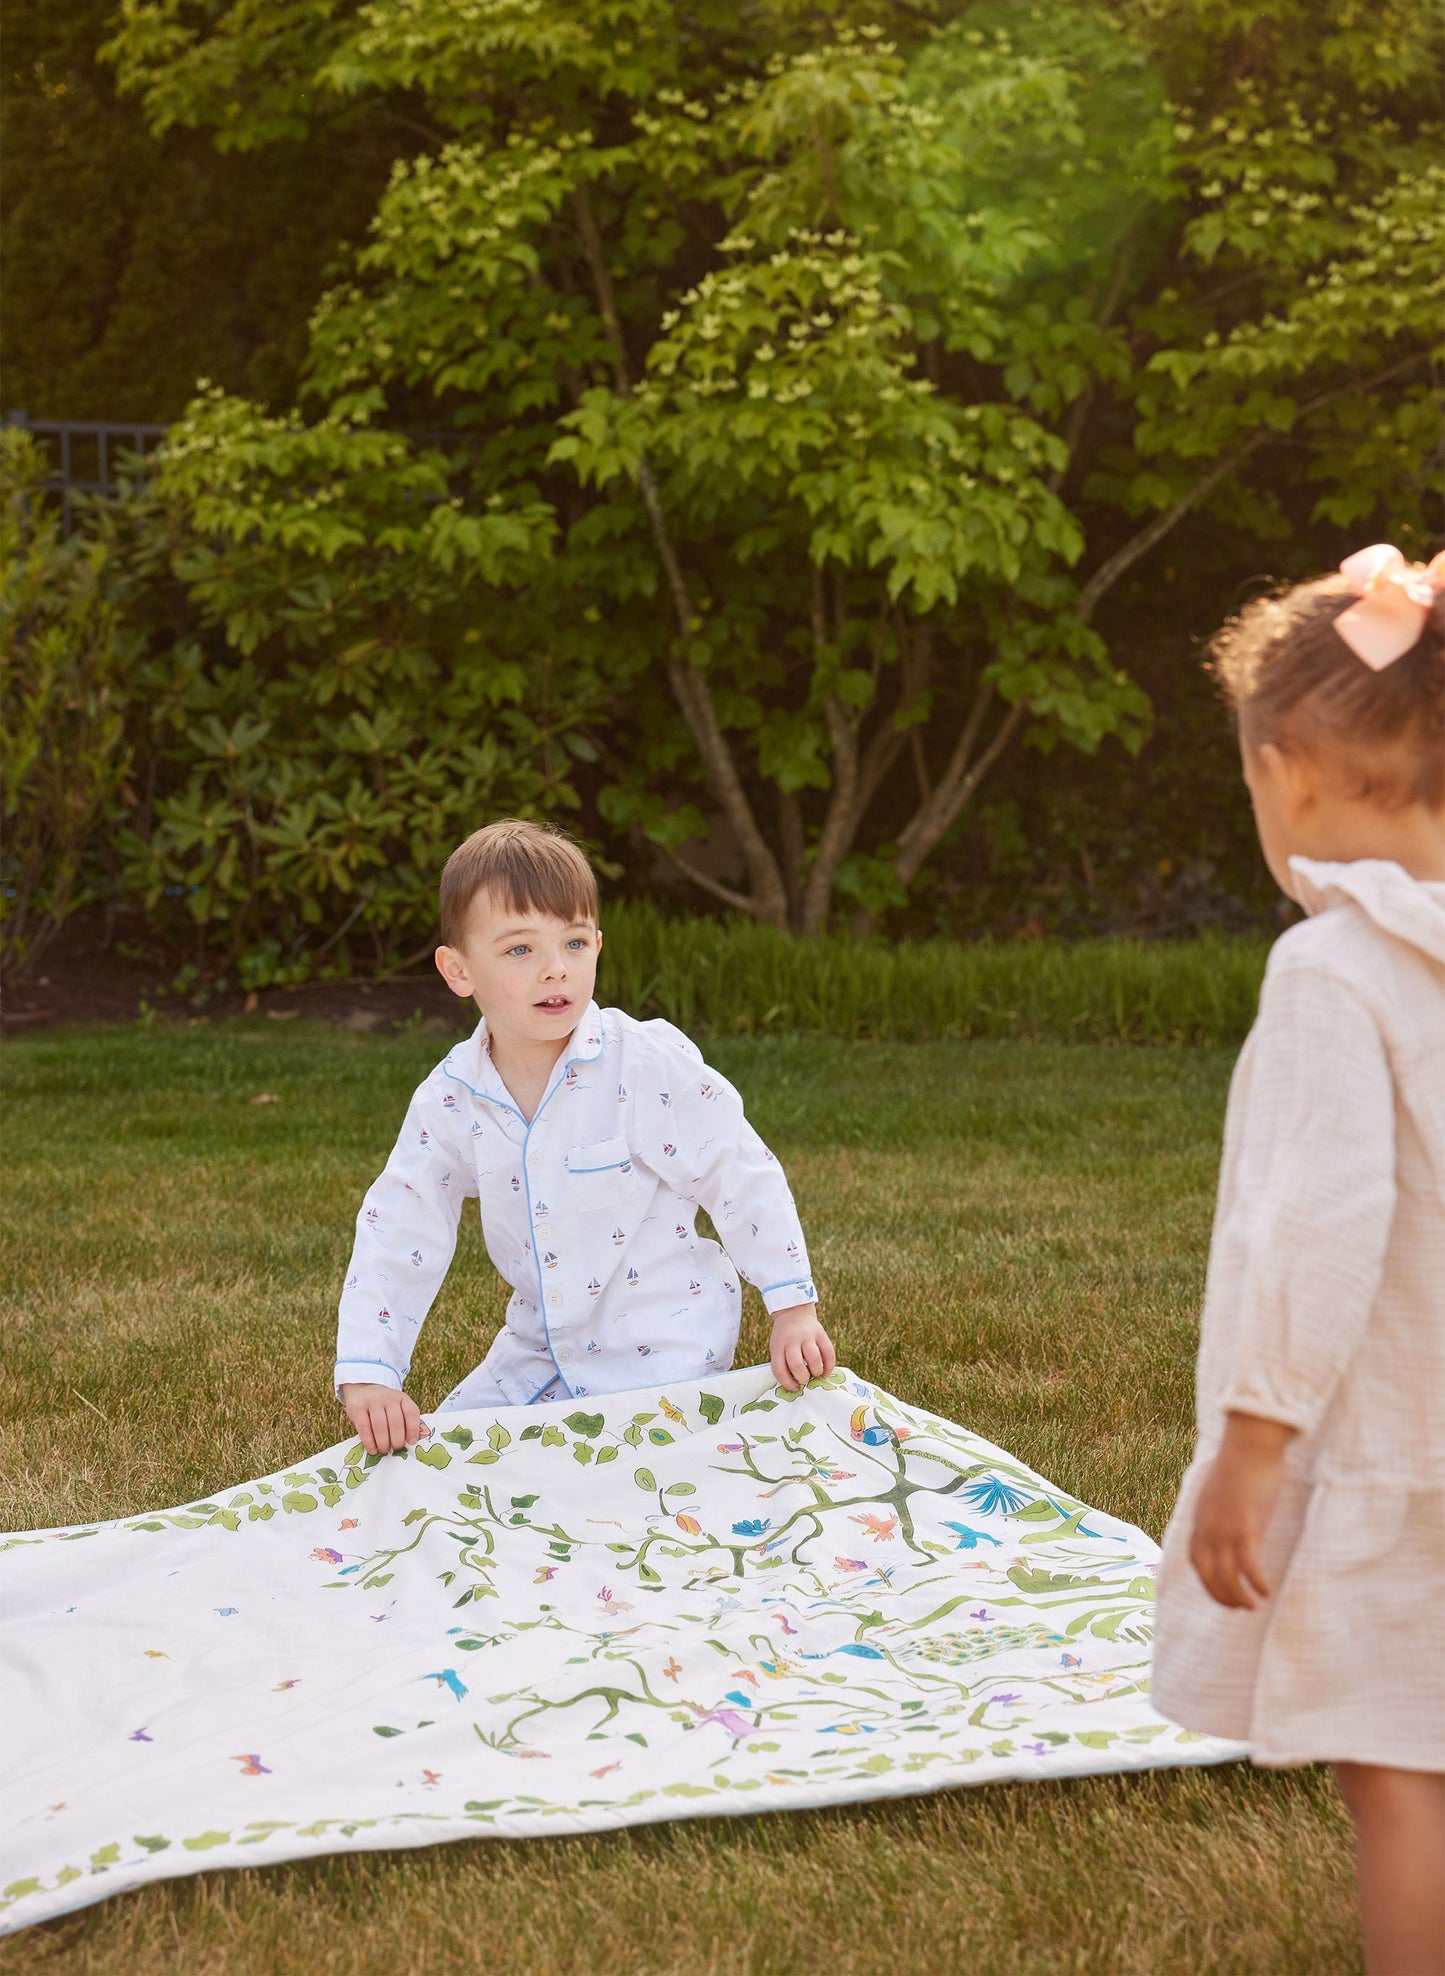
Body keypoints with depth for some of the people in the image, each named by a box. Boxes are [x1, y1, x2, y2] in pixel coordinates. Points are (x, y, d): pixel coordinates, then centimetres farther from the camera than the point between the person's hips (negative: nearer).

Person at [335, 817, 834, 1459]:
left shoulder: (652, 1065, -19)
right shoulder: (448, 1101, -7)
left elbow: (743, 1179, -12)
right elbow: (395, 1236, -5)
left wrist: (793, 1309, -12)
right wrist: (366, 1376, -14)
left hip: (664, 1348, -5)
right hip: (538, 1352, 5)